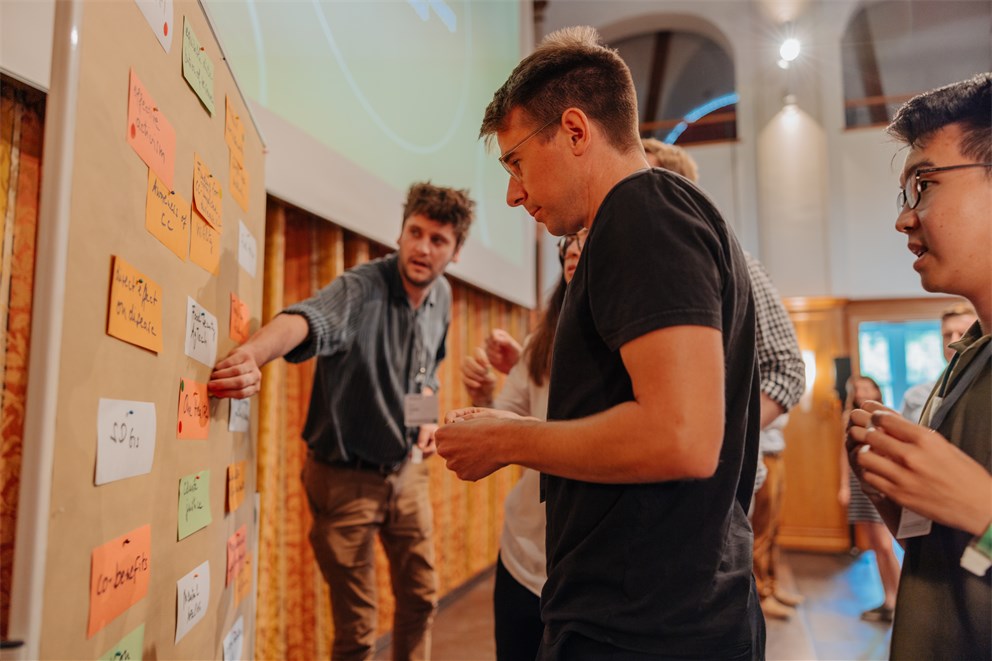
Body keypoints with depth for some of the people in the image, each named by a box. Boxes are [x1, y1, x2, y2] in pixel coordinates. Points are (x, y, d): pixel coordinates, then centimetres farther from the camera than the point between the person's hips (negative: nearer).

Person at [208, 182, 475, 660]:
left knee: (420, 598, 19)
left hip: (407, 470, 6)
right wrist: (254, 352, -66)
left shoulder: (441, 296, 0)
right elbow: (308, 318, -45)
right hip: (346, 477, -6)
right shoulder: (361, 289, -22)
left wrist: (426, 415, 0)